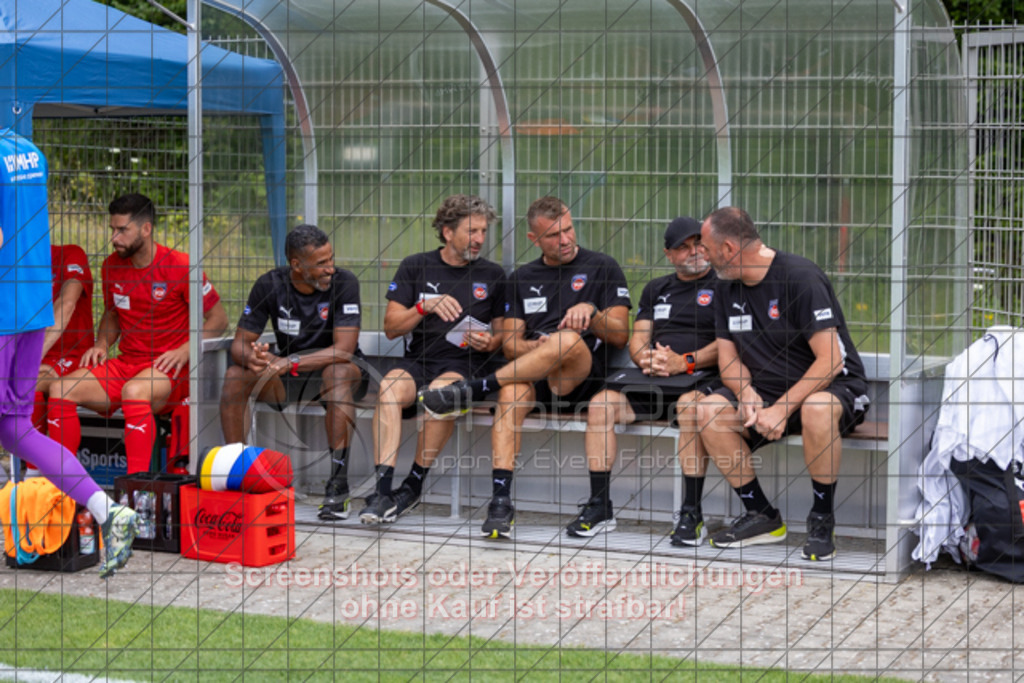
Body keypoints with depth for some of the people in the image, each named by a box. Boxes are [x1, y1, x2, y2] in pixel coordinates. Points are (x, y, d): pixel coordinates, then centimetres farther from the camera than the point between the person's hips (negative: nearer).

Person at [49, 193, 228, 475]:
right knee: (61, 390, -15)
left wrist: (184, 351, -16)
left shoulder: (179, 266, -9)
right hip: (125, 363, 6)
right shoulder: (112, 266, 9)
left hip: (169, 368, -6)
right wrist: (101, 344, 5)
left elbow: (218, 318, -3)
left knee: (134, 391, -39)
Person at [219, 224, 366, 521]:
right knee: (235, 376, -22)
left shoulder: (344, 283, -18)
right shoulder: (269, 285, -9)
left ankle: (338, 483, -37)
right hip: (286, 378, 3)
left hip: (331, 368, -3)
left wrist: (291, 362, -39)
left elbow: (344, 350, -26)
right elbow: (239, 344, -8)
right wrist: (250, 357, -34)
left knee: (338, 373, -38)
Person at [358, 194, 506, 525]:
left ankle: (413, 485, -22)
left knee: (441, 390, -36)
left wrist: (489, 342, -7)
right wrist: (425, 307, -11)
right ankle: (382, 490, -38)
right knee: (390, 386, -33)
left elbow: (502, 333, 16)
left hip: (466, 365, -1)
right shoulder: (416, 267, 10)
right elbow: (391, 327, 5)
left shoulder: (492, 275, 12)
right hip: (419, 361, 1)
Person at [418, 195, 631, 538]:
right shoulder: (523, 278, 22)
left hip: (584, 377, -2)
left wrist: (591, 312, -14)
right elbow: (510, 343, 15)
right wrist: (536, 348, -8)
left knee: (569, 340, -37)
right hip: (534, 376, 2)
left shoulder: (603, 268, 12)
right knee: (513, 392, -35)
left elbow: (620, 336, 6)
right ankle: (501, 500, -43)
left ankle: (472, 390, -32)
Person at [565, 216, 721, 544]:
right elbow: (638, 338, 19)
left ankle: (692, 514, -35)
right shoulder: (657, 289, 26)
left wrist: (684, 362, -17)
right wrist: (645, 358, -5)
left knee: (690, 406, -39)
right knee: (601, 403, -20)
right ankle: (599, 508, -17)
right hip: (651, 375, 5)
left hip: (700, 374, -5)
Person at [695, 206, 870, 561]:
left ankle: (822, 519, -18)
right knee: (709, 412, -18)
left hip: (835, 386, -7)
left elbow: (830, 361, -23)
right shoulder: (728, 289, 5)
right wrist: (745, 392, -15)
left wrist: (783, 407, -29)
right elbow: (728, 358, 8)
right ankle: (761, 516, -7)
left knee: (817, 410, -41)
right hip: (766, 390, 7)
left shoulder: (800, 277, -18)